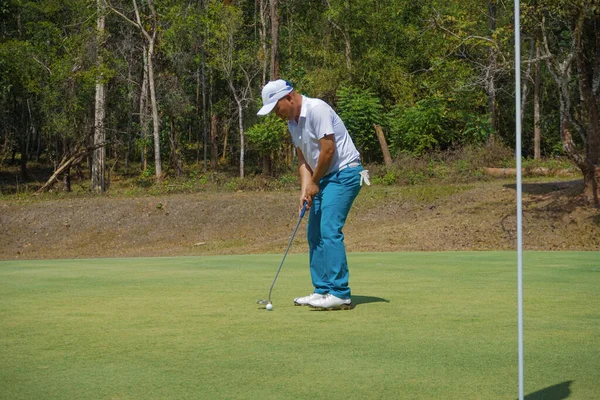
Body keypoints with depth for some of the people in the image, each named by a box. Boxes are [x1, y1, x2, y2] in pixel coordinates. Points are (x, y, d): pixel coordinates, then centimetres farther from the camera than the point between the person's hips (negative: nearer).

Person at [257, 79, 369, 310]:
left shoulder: (317, 109, -18)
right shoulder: (293, 122, 11)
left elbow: (328, 148, -21)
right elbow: (303, 158, 13)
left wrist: (314, 183, -11)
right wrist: (305, 189, -2)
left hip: (344, 172, -10)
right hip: (324, 178, 10)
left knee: (329, 231, -17)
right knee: (314, 234, 8)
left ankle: (340, 294, -17)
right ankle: (323, 291, 13)